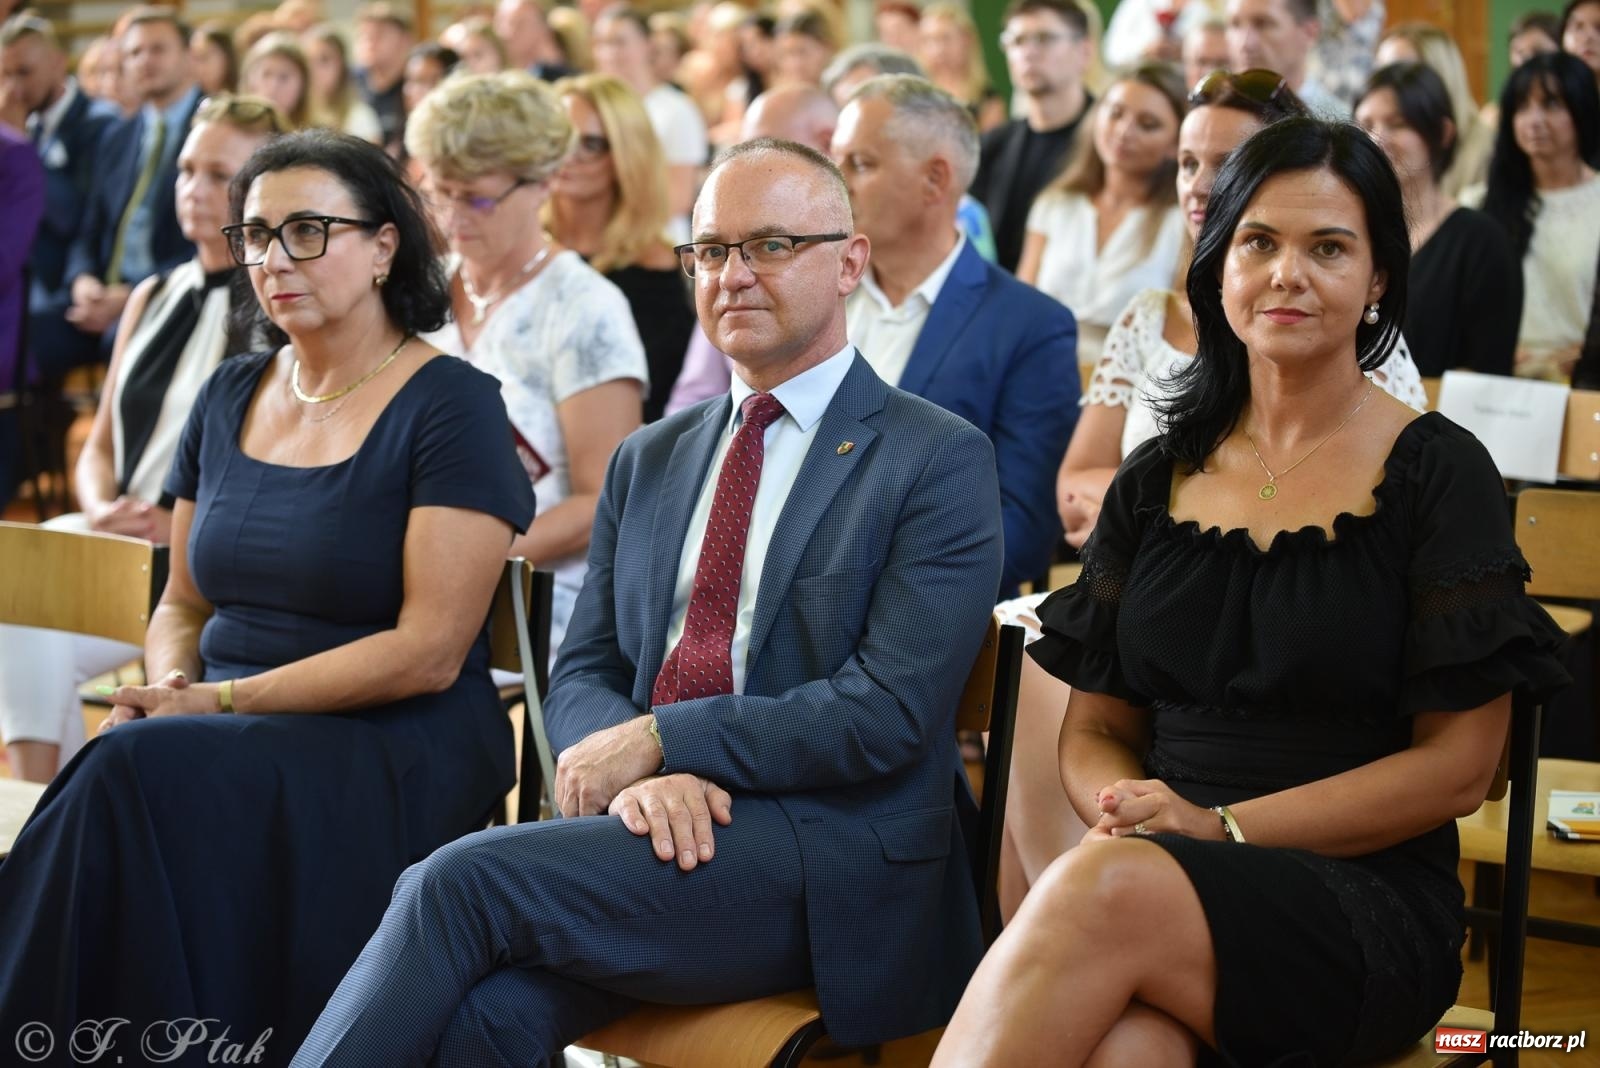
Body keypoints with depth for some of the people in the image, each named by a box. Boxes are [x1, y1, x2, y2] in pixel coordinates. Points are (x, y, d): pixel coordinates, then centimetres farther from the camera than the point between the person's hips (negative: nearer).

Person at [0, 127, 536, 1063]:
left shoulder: (451, 407, -5)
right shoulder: (230, 398, 15)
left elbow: (429, 652, -12)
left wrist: (224, 701, -14)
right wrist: (172, 684, -4)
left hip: (395, 756, -5)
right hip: (231, 741, 5)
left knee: (140, 779, -31)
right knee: (134, 772, -29)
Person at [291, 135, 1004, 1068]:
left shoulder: (941, 459, 0)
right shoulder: (649, 462, 20)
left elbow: (888, 712, -11)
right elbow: (584, 674, 15)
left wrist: (659, 741, -12)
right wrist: (640, 775, -9)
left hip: (830, 855, -5)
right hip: (656, 826, 5)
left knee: (465, 879, -25)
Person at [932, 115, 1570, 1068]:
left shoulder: (1438, 474, 1)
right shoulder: (1158, 481, 14)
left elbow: (1458, 766, -3)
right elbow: (1097, 726, 17)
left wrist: (1220, 827, -12)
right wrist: (1123, 808, -8)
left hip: (1365, 906, -2)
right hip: (1155, 876, 2)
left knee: (1111, 891, -36)